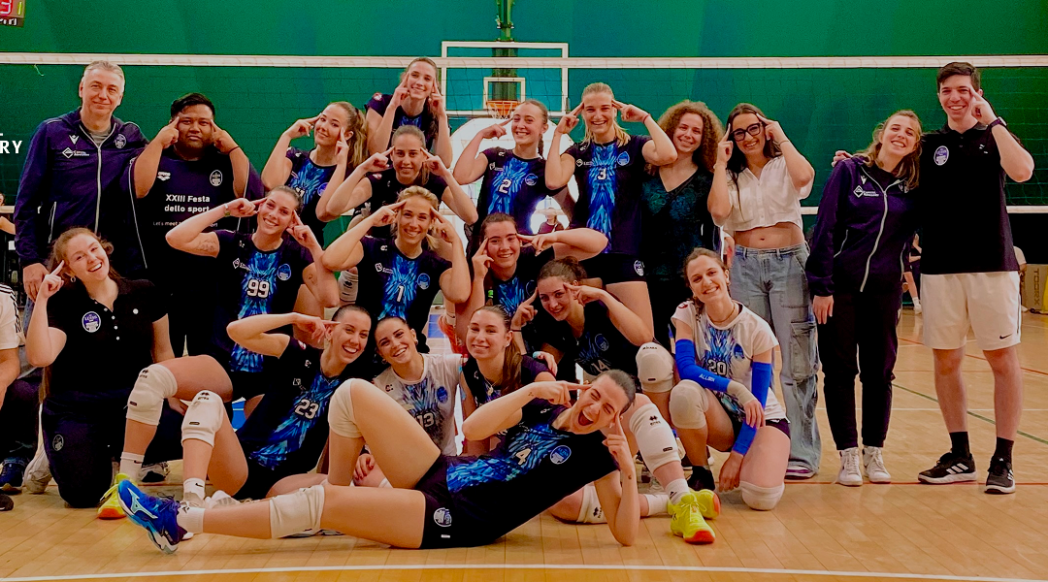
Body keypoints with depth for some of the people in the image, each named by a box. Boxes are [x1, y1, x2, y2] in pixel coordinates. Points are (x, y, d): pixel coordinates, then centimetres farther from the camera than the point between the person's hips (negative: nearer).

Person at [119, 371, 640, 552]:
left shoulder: (595, 451, -6)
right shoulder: (546, 408, 9)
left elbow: (625, 534, -13)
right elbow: (471, 429, -1)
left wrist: (628, 472, -28)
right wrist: (529, 390, -11)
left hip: (453, 522, -6)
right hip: (440, 476, 6)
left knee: (314, 502, -19)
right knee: (353, 393, -5)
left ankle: (180, 523, -8)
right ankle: (335, 505, 10)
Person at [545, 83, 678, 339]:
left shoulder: (634, 146, 5)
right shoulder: (577, 152, 12)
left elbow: (667, 155, -18)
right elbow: (553, 181, -9)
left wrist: (645, 118, -9)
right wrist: (558, 133, -3)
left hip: (623, 252, -2)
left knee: (644, 335, -10)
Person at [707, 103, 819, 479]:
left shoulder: (783, 165, 6)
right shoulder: (731, 175, 11)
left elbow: (804, 176, -19)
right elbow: (718, 210, -9)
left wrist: (782, 138, -6)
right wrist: (721, 163, -1)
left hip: (790, 262, -3)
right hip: (747, 267, 3)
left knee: (796, 360, -4)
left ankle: (801, 452, 0)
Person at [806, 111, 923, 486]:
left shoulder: (914, 187, 6)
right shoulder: (849, 171, -2)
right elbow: (825, 229, -6)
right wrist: (820, 286, -10)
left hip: (884, 290, 2)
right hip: (840, 287, -2)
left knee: (879, 372, 7)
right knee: (839, 371, 2)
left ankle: (874, 453, 18)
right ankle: (848, 456, 10)